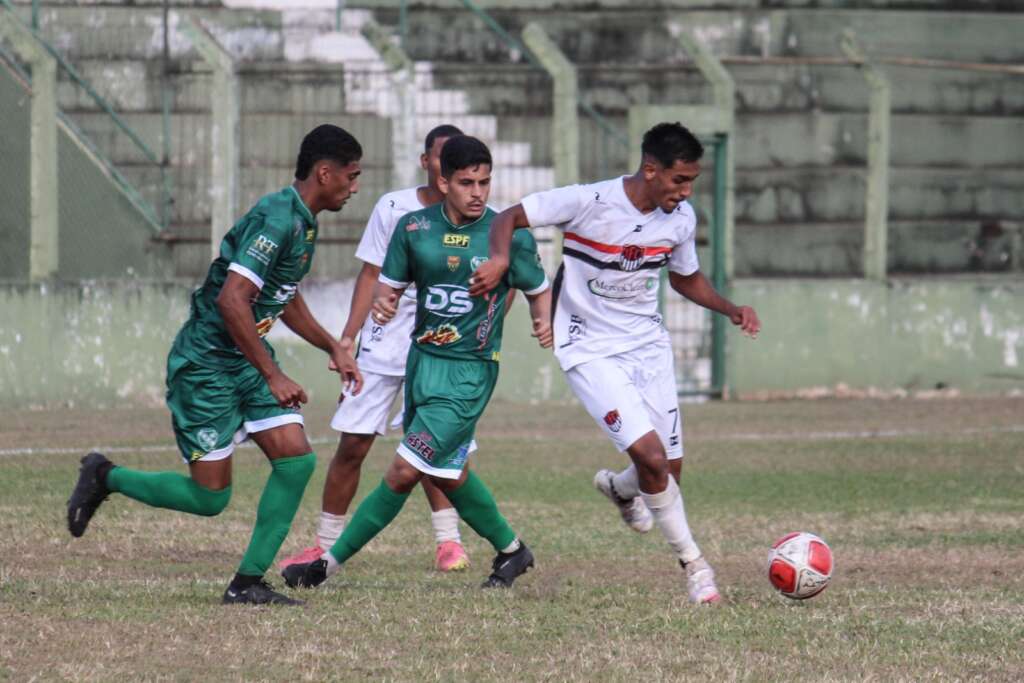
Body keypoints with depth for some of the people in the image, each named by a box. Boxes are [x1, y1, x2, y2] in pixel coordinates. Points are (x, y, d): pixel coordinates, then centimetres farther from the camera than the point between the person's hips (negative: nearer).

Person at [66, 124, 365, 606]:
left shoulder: (303, 224, 10)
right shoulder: (277, 219, -22)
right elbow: (231, 300, -30)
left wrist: (333, 348, 21)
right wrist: (273, 376, -26)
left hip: (248, 361, 9)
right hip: (204, 364, -9)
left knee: (296, 457, -6)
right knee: (210, 497, -5)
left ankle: (248, 582, 0)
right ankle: (105, 477, 18)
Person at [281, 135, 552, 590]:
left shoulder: (510, 236, -9)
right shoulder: (414, 228, 0)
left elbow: (538, 289, 3)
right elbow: (390, 283, 8)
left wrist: (544, 322, -18)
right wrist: (383, 302, -16)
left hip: (470, 370, -5)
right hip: (422, 359, 5)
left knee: (404, 472, -9)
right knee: (448, 475, 16)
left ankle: (332, 562, 1)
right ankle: (510, 550, 36)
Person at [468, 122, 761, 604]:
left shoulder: (681, 219, -2)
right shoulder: (590, 203, -20)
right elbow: (509, 218, -14)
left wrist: (730, 310, 1)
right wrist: (500, 258, -34)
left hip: (649, 345, 6)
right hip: (591, 352, -6)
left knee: (670, 467, 7)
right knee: (652, 456, -19)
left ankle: (620, 488, 44)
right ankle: (692, 563, -2)